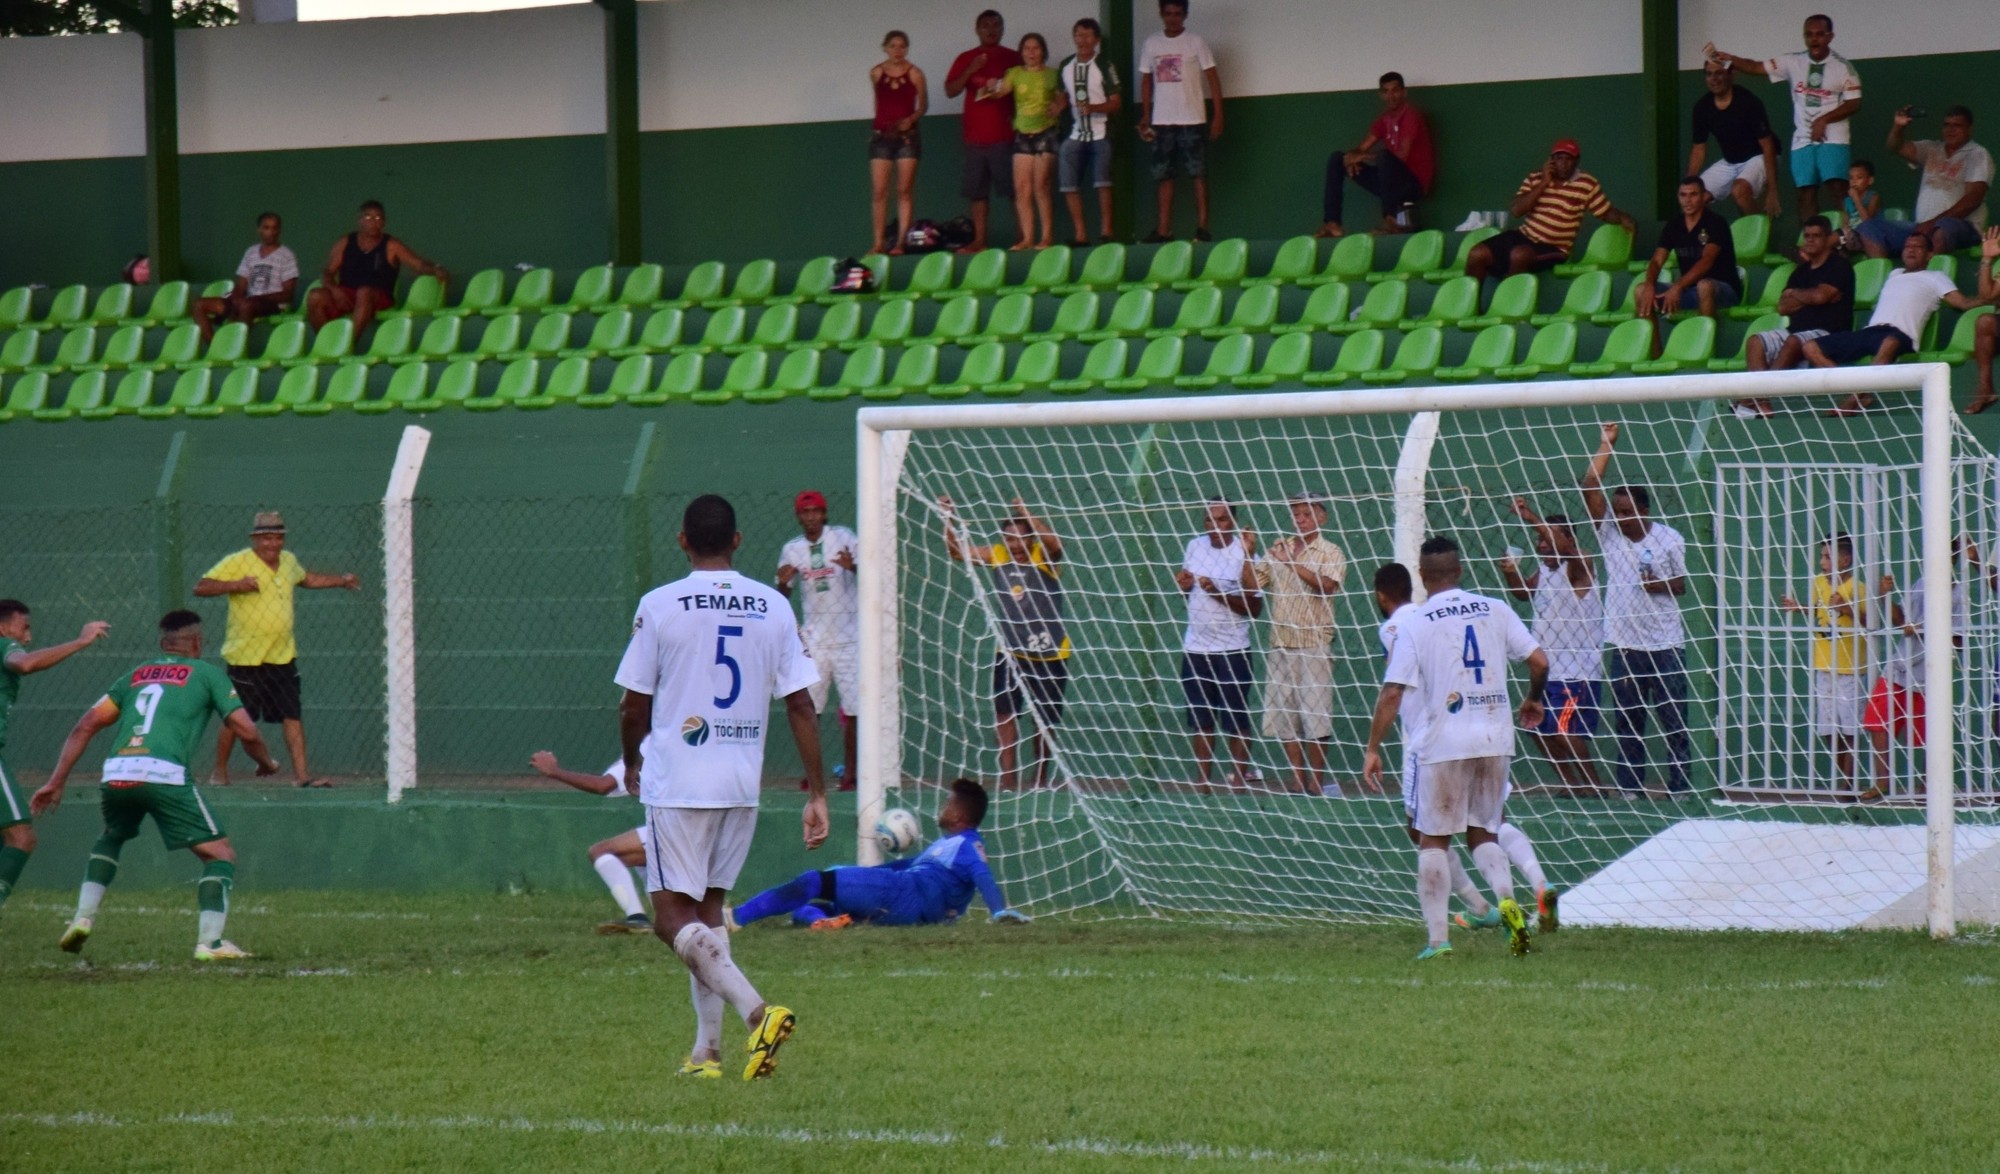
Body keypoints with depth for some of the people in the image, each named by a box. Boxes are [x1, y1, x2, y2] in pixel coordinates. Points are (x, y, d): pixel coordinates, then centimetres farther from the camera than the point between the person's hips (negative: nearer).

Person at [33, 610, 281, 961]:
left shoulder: (136, 674, 27)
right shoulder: (206, 673, 16)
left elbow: (85, 726, 20)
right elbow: (246, 731, 7)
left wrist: (56, 782, 22)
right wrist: (267, 762, 27)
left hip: (116, 774, 5)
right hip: (164, 774, -5)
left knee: (110, 838, 34)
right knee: (220, 854, 5)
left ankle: (83, 918, 19)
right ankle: (210, 942, -8)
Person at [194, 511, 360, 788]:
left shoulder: (289, 561, 10)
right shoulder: (237, 563, -11)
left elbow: (307, 579, 33)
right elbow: (200, 588, -17)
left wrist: (341, 580, 26)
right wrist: (236, 585, -29)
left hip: (283, 656, 6)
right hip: (245, 657, -6)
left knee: (293, 714, 0)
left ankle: (301, 773, 2)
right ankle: (219, 772, 17)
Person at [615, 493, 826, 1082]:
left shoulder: (659, 605, -6)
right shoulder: (773, 607, 3)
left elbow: (635, 706, -1)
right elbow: (801, 705, 1)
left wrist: (633, 764, 19)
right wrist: (817, 795, 4)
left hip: (677, 784, -5)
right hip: (744, 784, 5)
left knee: (673, 917, -3)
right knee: (708, 908, 17)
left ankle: (757, 1011, -24)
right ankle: (707, 1050, 13)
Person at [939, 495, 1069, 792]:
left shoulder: (1043, 557, -9)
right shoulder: (998, 556, 1)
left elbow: (1054, 543, -31)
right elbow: (957, 550, 2)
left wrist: (1027, 515, -41)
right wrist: (949, 520, -12)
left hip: (1049, 654, -2)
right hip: (1009, 653, 2)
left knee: (1046, 722, 9)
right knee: (1004, 713, -12)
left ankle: (1041, 779, 24)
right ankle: (1008, 779, -14)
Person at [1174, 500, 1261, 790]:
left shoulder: (1243, 554, -10)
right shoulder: (1194, 546, 7)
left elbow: (1255, 608, -13)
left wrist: (1219, 594, -24)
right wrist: (1183, 584, 0)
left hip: (1232, 649, -5)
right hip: (1195, 647, 5)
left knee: (1235, 720, -2)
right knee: (1200, 720, 9)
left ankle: (1240, 778, 5)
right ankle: (1202, 781, 14)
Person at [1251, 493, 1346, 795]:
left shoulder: (1330, 554, 1)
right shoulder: (1278, 550, 15)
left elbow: (1327, 584, -17)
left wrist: (1292, 563, -24)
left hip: (1314, 646, -5)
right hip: (1280, 645, 5)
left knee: (1315, 718, -6)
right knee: (1284, 718, 4)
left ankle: (1317, 781, 2)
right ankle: (1298, 781, 9)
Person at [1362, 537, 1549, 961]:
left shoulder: (1414, 623, -4)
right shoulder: (1495, 611, 4)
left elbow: (1392, 692, -9)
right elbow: (1539, 662, 2)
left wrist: (1373, 748, -3)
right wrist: (1533, 701, 22)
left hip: (1444, 744, -3)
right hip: (1495, 740, 3)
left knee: (1433, 839, 7)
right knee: (1484, 833, 16)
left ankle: (1438, 938, 1)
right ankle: (1506, 897, -12)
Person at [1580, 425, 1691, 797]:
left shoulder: (1670, 540, -2)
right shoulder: (1609, 532, 2)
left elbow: (1681, 584, 7)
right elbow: (1590, 488, -6)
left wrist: (1661, 585, -14)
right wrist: (1605, 446, -7)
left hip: (1665, 643, -3)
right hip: (1624, 643, 3)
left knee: (1673, 717, 0)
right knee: (1626, 720, 6)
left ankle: (1679, 786, 4)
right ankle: (1629, 786, 11)